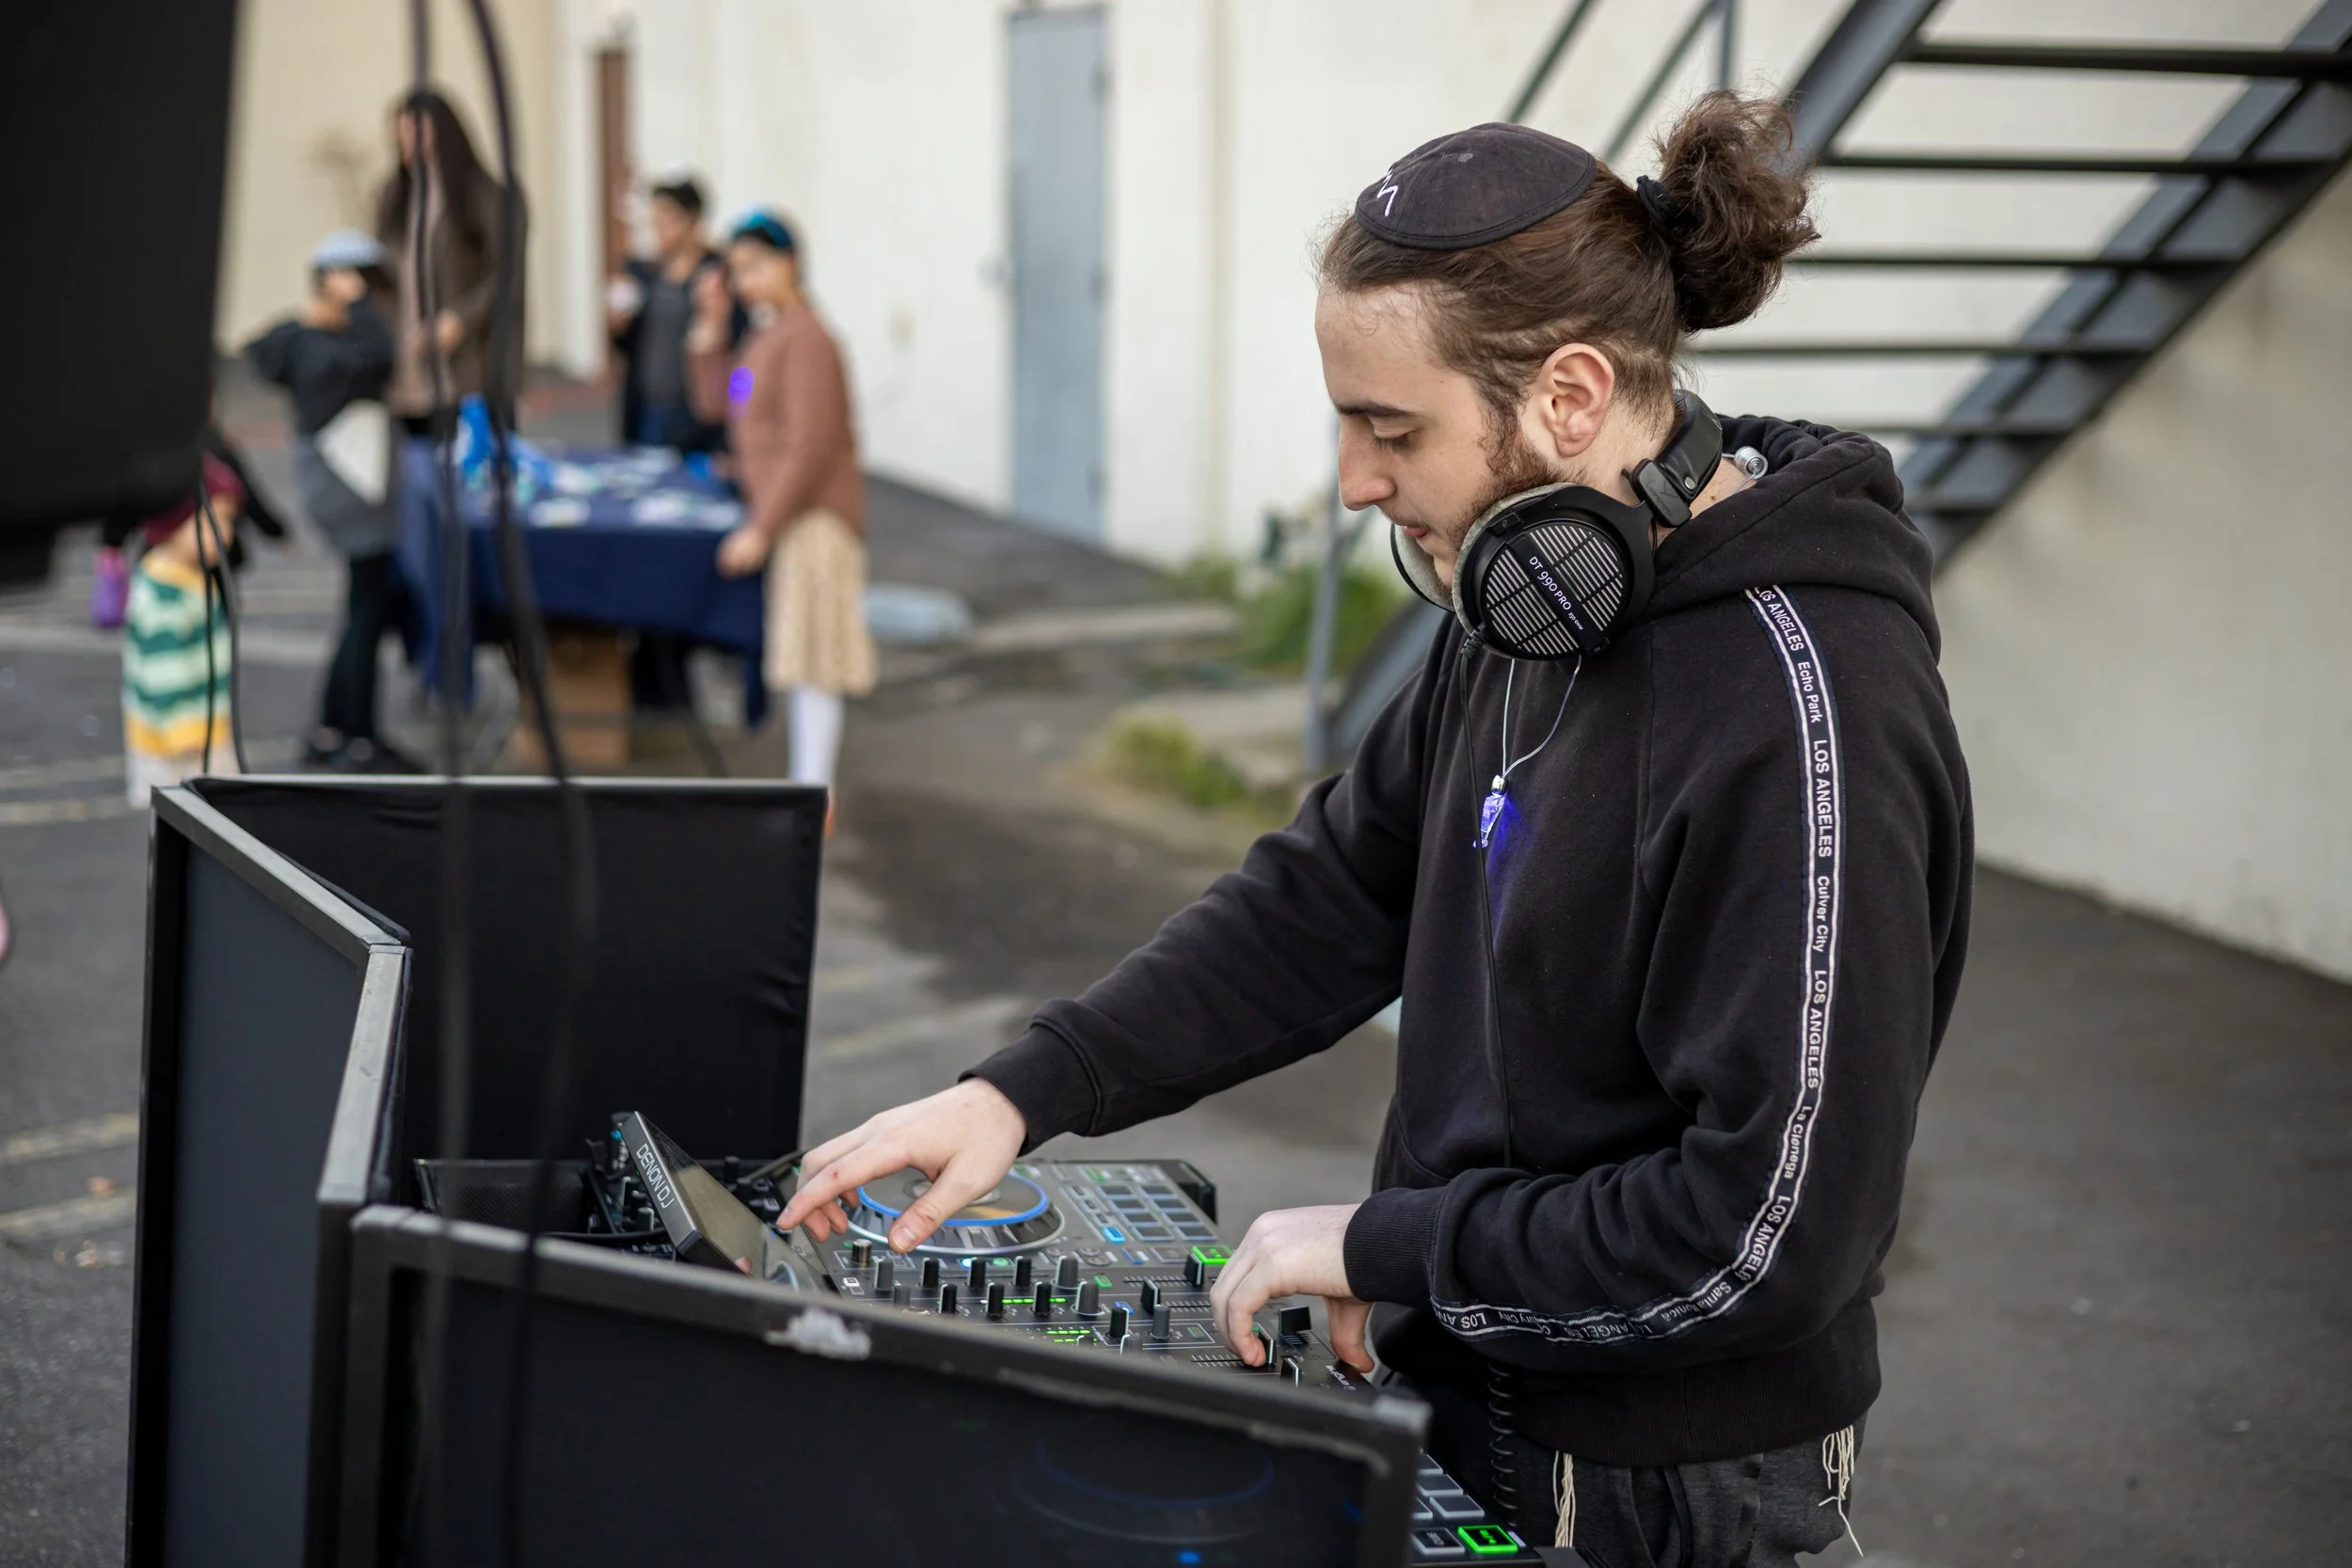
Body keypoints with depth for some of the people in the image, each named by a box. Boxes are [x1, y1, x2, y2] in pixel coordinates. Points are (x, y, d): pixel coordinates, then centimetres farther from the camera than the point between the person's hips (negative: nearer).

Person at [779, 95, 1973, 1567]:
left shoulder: (1804, 718, -25)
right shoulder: (1535, 610, 3)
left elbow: (1771, 1231, -26)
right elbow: (1330, 897, 10)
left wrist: (1383, 1245, -17)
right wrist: (1024, 1092, 0)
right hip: (1462, 1406, 8)